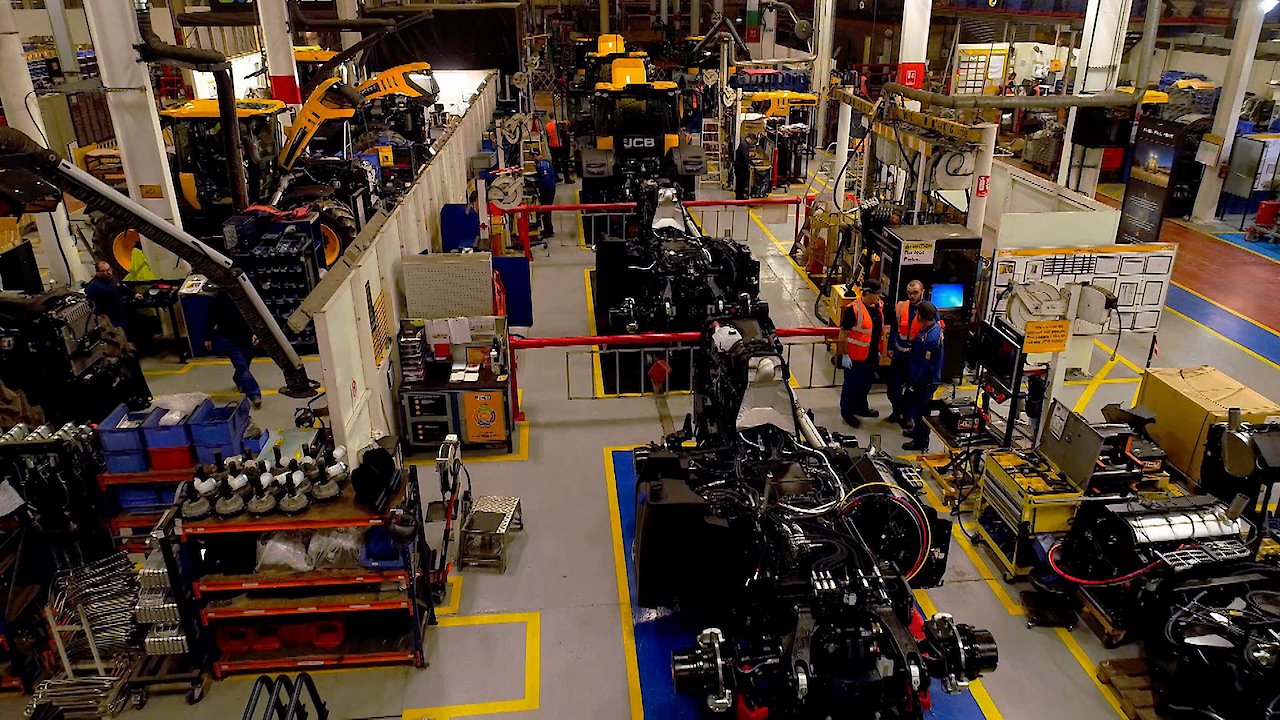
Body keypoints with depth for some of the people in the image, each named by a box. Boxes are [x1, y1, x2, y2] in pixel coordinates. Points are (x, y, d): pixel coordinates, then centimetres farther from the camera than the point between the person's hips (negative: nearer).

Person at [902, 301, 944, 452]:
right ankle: (916, 431, 46)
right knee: (916, 406, 26)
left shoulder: (930, 339, -33)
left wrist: (915, 384, -19)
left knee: (921, 411, 7)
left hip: (925, 383, -9)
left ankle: (921, 443, 23)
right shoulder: (936, 325, -6)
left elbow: (927, 366, -27)